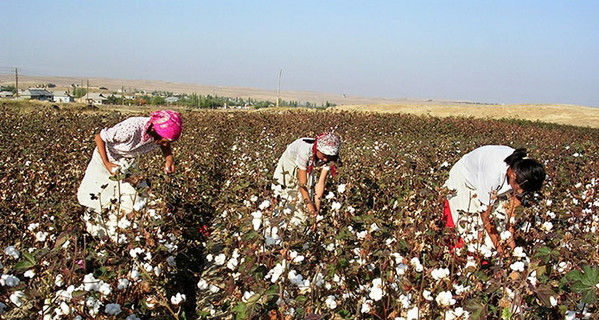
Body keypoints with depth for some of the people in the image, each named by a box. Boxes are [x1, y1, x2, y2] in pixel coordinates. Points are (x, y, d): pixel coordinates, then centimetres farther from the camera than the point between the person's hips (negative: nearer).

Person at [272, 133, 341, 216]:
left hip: (308, 165, 4)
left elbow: (321, 181, -25)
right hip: (290, 160, -3)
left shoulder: (328, 157, -30)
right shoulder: (305, 152, -45)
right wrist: (309, 203, -38)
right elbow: (302, 182, -38)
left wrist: (317, 203, -29)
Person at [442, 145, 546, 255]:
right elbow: (485, 215, -33)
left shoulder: (523, 169, -27)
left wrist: (510, 236, -14)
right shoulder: (494, 174, -43)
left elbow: (514, 203, -14)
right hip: (464, 179, -5)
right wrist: (497, 245, -25)